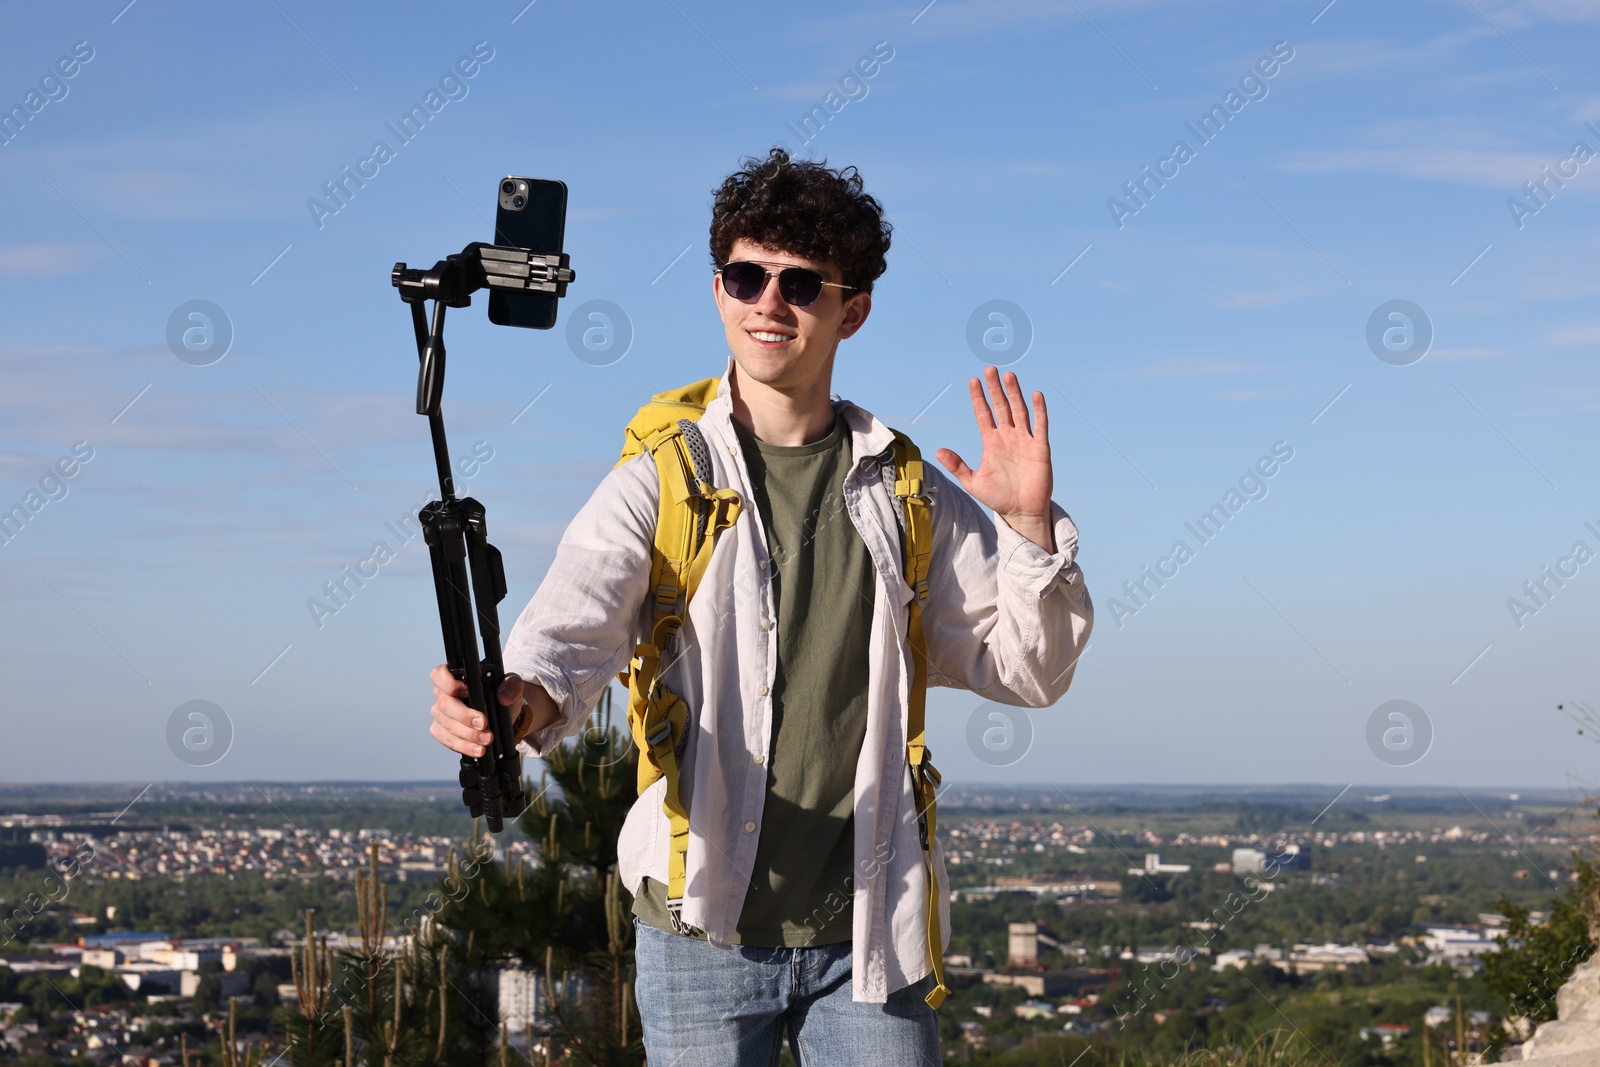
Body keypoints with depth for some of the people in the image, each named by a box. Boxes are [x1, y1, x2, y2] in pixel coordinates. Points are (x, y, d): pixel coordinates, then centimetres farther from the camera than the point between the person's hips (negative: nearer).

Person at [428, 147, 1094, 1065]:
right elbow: (574, 627, -15)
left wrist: (1031, 529, -6)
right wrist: (522, 699, -38)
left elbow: (1026, 670, 11)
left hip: (868, 935, 2)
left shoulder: (908, 496, 8)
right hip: (705, 930, -1)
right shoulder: (659, 483, 1)